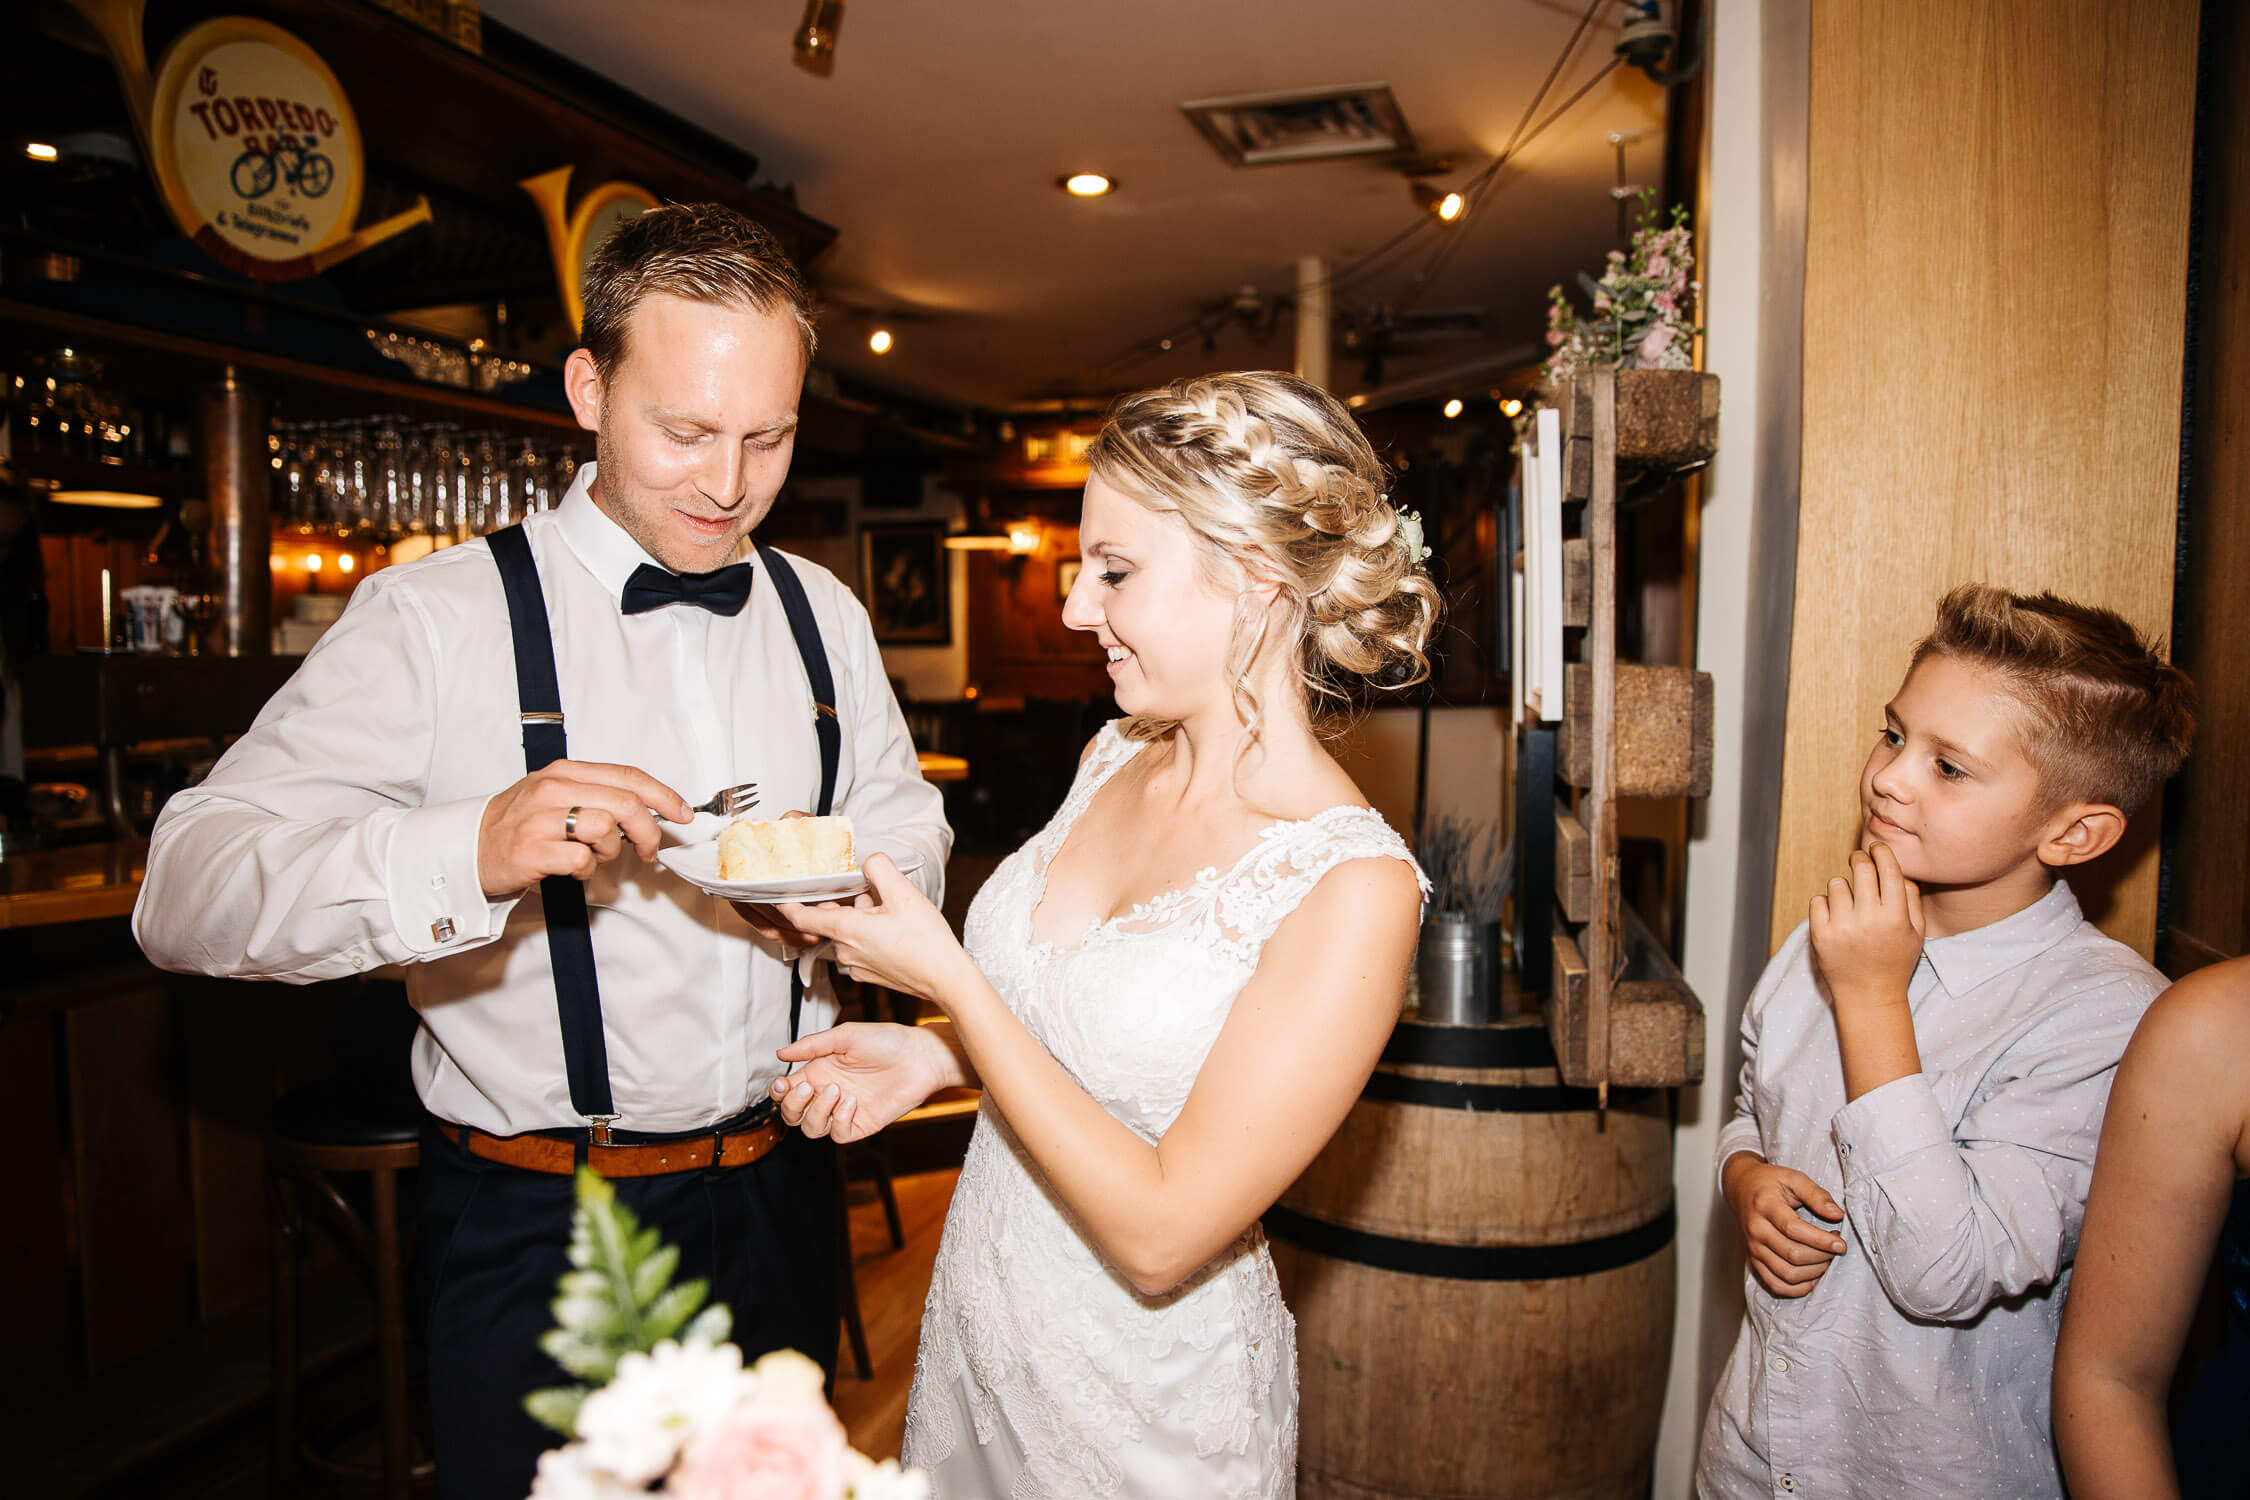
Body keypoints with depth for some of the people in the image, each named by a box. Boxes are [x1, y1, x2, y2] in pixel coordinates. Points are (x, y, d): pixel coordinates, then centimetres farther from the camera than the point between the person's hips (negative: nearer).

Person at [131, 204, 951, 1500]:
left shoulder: (825, 614, 4)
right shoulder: (436, 617, -12)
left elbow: (911, 821, 13)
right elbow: (185, 893, -18)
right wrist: (468, 851, -36)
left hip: (782, 1189, 5)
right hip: (537, 1232, -4)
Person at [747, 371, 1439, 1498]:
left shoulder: (1353, 886, -25)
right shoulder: (1113, 759, -4)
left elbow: (1161, 1234, -25)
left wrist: (947, 978, -23)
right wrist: (932, 1056, -5)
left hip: (1149, 1406, -6)